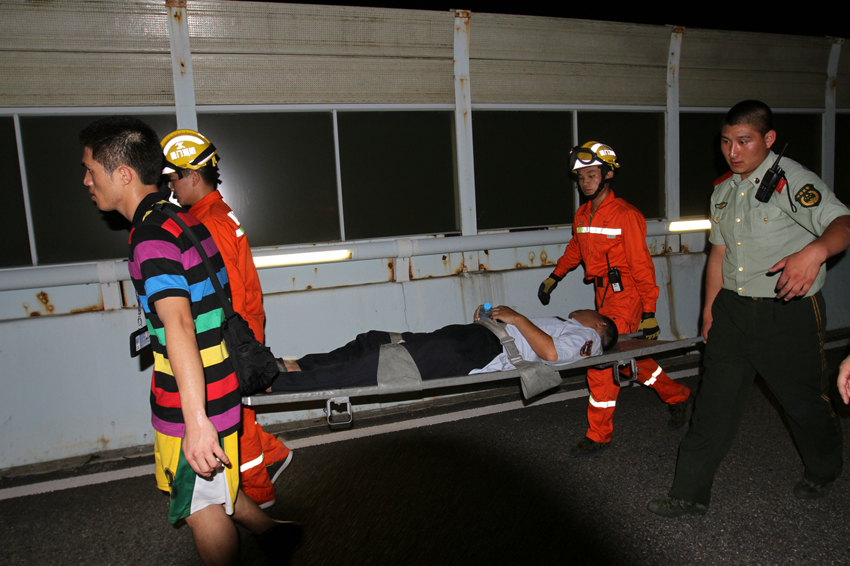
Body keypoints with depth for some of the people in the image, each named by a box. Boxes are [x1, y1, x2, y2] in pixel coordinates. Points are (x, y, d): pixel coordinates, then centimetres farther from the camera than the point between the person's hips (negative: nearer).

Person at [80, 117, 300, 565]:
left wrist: (196, 421, -39)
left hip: (194, 402, -9)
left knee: (201, 505, 10)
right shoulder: (183, 219, 9)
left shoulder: (151, 236, -21)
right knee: (209, 491, 26)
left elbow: (178, 324, -33)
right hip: (219, 386, 9)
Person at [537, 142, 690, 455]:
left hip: (625, 295, -7)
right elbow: (575, 249, 26)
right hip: (603, 294, 7)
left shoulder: (626, 215, -14)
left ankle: (598, 434, 8)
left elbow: (642, 266, -14)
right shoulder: (582, 215, 8)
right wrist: (554, 277, 24)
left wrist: (649, 313, -16)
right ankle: (677, 396, 38)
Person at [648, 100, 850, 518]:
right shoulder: (723, 190, 10)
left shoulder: (791, 180, -12)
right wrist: (710, 306, 17)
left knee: (802, 400, 13)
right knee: (715, 401, 5)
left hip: (788, 314, -5)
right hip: (733, 310, 5)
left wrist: (815, 250, -48)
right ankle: (690, 494, 13)